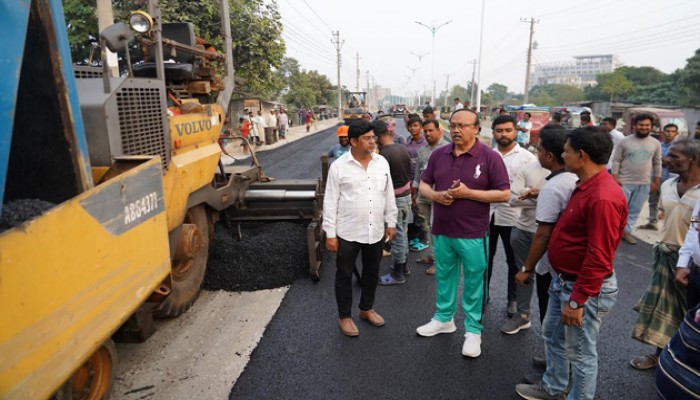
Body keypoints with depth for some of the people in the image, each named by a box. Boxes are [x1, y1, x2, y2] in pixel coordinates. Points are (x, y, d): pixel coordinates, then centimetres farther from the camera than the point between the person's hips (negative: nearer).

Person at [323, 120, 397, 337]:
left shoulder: (382, 163, 2)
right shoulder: (338, 166, -10)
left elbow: (389, 195, 9)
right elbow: (330, 201, -8)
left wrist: (391, 222, 9)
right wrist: (330, 233, -9)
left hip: (375, 231, 4)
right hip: (347, 232, -4)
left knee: (372, 272, 18)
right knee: (344, 275, 9)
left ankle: (367, 309, 39)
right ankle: (345, 317, 27)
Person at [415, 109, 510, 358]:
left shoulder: (490, 157, -9)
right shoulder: (438, 154, 3)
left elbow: (504, 194, -10)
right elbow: (423, 185, 10)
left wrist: (468, 193, -19)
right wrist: (435, 195, -12)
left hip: (473, 234, -4)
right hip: (442, 231, 4)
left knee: (474, 282, 9)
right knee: (444, 278, 19)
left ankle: (473, 330, 25)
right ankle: (443, 318, 38)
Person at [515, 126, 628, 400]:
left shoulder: (603, 197, -27)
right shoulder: (587, 186, 6)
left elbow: (598, 258, -27)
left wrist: (577, 300, -23)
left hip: (585, 288, -10)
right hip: (564, 280, 10)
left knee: (581, 353, 9)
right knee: (552, 336, 24)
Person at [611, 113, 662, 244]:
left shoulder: (655, 143, 4)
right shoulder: (624, 141, -5)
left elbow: (657, 163, 10)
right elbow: (616, 160, -4)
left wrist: (657, 181, 9)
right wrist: (615, 177, -11)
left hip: (644, 184, 3)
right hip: (624, 182, -3)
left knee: (635, 210, 10)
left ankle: (627, 231, 20)